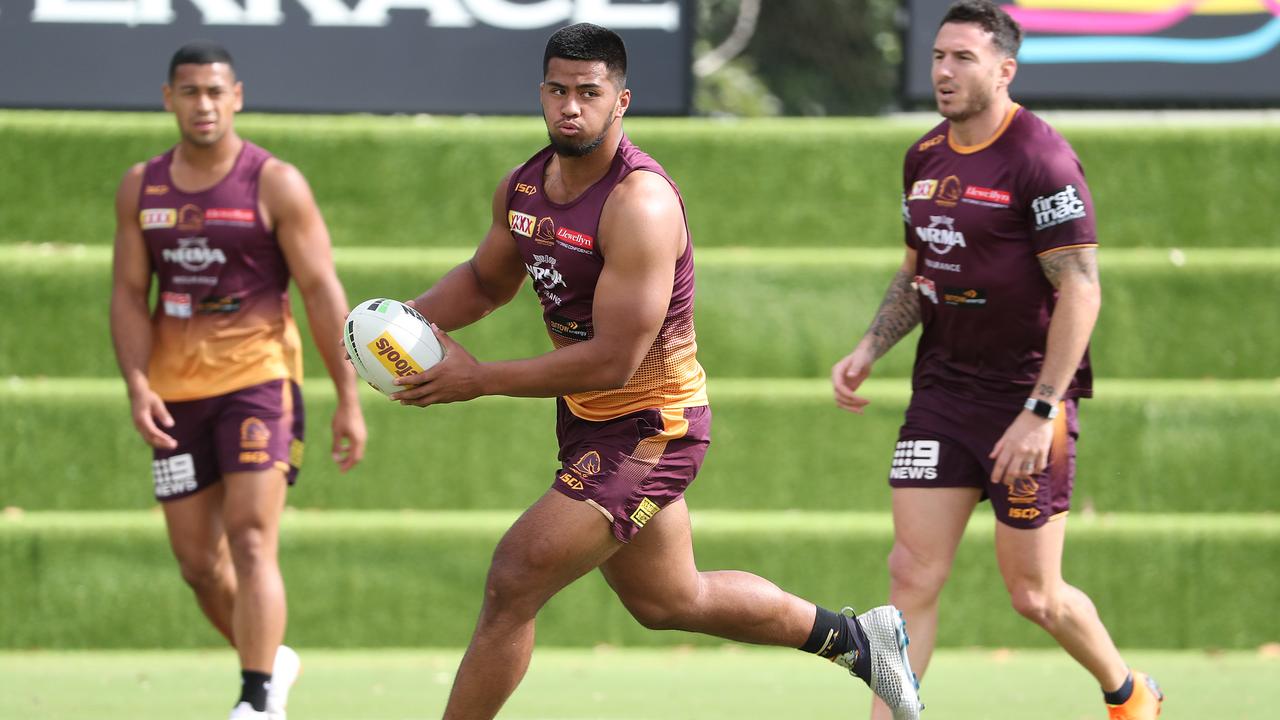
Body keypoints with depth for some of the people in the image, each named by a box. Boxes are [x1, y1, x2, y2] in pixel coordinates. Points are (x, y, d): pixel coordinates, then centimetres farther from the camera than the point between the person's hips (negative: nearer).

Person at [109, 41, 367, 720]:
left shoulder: (275, 184, -4)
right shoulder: (141, 188, 7)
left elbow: (321, 290, -5)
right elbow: (129, 295, 7)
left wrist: (348, 399, -9)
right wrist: (138, 386, -8)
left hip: (257, 378, -4)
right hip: (176, 390, 4)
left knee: (250, 540, -17)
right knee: (198, 562, 8)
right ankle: (270, 660, 31)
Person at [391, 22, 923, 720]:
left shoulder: (640, 205, -25)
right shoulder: (523, 187, 0)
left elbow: (611, 360, -28)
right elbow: (484, 280, 21)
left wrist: (476, 379, -25)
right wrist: (410, 317, 0)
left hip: (649, 429, -9)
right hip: (588, 422, 9)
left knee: (513, 582, -15)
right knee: (669, 600, 23)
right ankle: (853, 636, 41)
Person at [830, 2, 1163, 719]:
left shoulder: (1041, 162, -15)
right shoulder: (925, 158, 8)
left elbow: (1081, 290, -17)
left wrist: (1039, 412, -22)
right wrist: (869, 350, 6)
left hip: (1029, 392, -6)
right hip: (944, 387, 6)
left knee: (1034, 595, 3)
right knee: (913, 573, -5)